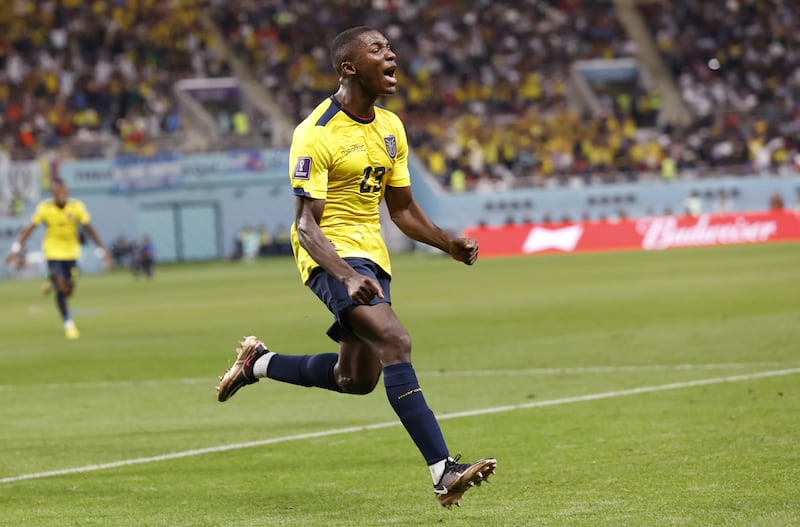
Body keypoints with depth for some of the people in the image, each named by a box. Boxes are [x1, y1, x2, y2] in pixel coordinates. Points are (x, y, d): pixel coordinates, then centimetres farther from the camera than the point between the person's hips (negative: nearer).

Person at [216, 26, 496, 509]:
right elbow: (306, 224, -20)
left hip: (370, 255, 9)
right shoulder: (317, 134, -16)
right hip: (333, 254, -9)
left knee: (357, 379, 16)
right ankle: (444, 473, -33)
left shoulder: (391, 128, 8)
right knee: (395, 341, -27)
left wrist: (450, 244, -2)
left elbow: (403, 209, 16)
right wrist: (347, 275, -36)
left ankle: (258, 362, 40)